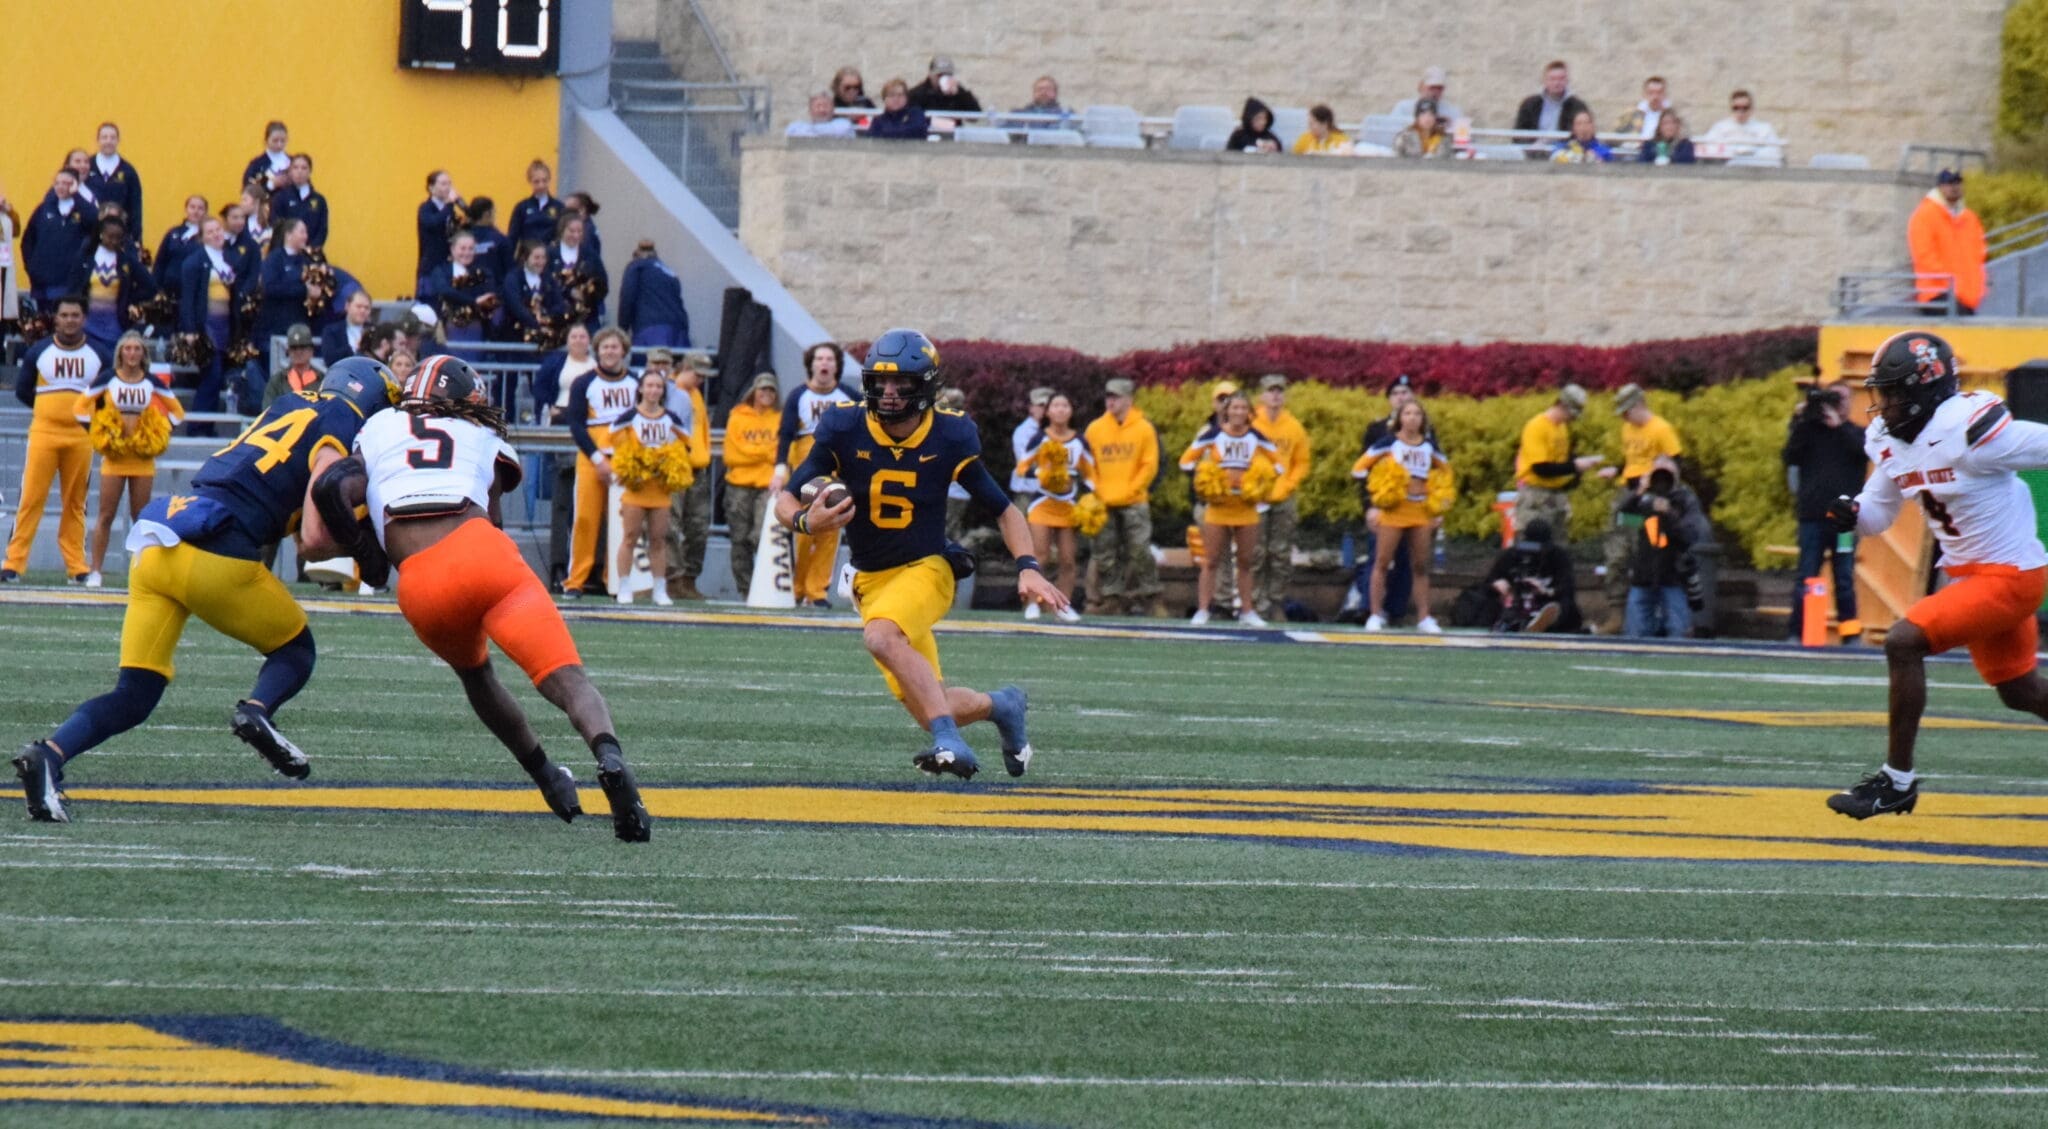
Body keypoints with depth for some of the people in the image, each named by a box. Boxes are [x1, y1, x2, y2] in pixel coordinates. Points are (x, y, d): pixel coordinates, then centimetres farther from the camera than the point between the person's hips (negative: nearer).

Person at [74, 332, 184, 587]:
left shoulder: (152, 383, 4)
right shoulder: (107, 381, -1)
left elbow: (177, 411, 13)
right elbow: (81, 407, 2)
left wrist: (160, 437, 3)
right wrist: (96, 435, -3)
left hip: (143, 458, 1)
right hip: (114, 456, -1)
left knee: (141, 516, 4)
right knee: (106, 516, -2)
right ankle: (95, 572, 1)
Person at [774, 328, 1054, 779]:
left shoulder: (950, 438, -11)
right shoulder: (844, 430, -9)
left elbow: (1005, 511, 1)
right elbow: (784, 500, -6)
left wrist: (1028, 568, -14)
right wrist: (806, 521, -30)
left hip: (926, 568, -4)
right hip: (871, 580, 4)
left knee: (881, 636, -36)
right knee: (928, 707, 1)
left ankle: (950, 742, -37)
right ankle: (1001, 706, 32)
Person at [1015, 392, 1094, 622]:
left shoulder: (1080, 442, 6)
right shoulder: (1039, 440, -2)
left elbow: (1090, 473, 15)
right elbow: (1022, 468, 0)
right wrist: (1040, 473, -20)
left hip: (1069, 506, 3)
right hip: (1042, 504, -3)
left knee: (1068, 559, 1)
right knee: (1039, 553, -14)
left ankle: (1063, 605, 13)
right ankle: (1033, 602, -9)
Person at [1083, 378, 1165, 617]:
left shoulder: (1143, 429, 0)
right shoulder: (1095, 429, 6)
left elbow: (1150, 465, 0)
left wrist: (1130, 490, -7)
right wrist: (1096, 491, -3)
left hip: (1134, 502, -3)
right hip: (1104, 504, 3)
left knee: (1140, 551, -7)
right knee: (1107, 553, 3)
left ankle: (1151, 598, 0)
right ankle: (1112, 597, 10)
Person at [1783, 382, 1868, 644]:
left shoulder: (1854, 434, 12)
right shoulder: (1809, 431, 11)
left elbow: (1862, 450, -9)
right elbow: (1790, 457, -2)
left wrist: (1838, 425, -12)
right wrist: (1800, 422, -9)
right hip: (1812, 516, 0)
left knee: (1845, 579, 3)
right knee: (1805, 577, -1)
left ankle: (1850, 632, 6)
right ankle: (1797, 632, 0)